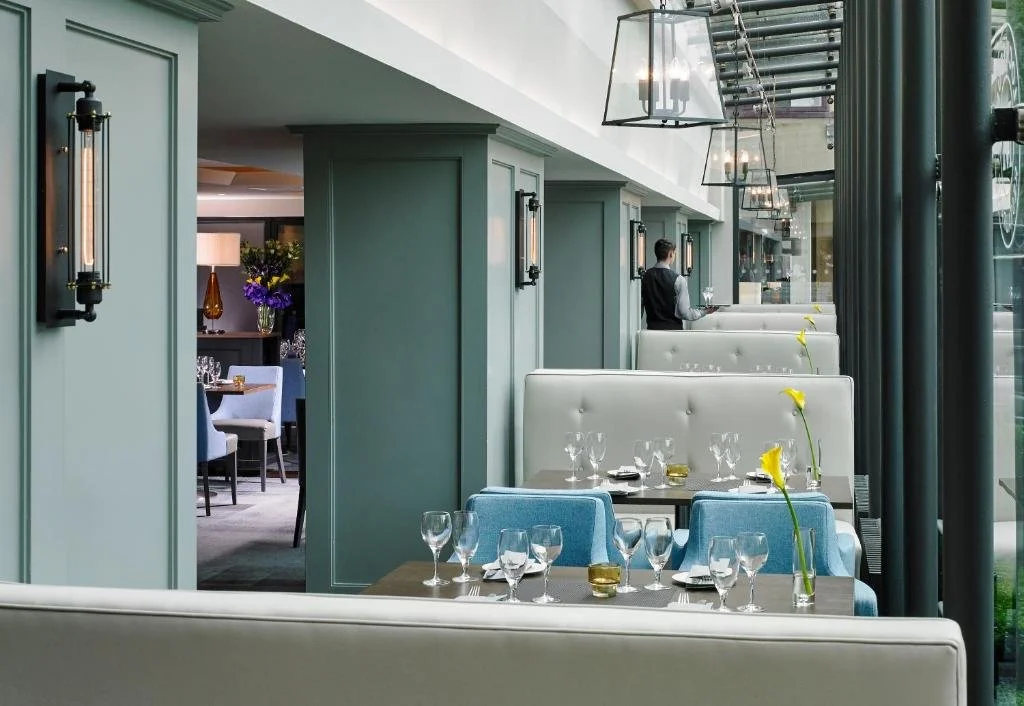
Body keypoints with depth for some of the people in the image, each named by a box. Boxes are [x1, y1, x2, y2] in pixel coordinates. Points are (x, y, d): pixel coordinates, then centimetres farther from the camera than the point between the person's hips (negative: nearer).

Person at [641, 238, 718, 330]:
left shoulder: (645, 276, 2)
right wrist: (704, 312, 3)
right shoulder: (678, 279, -11)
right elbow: (685, 313, -13)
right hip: (673, 328, -5)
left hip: (652, 327, 5)